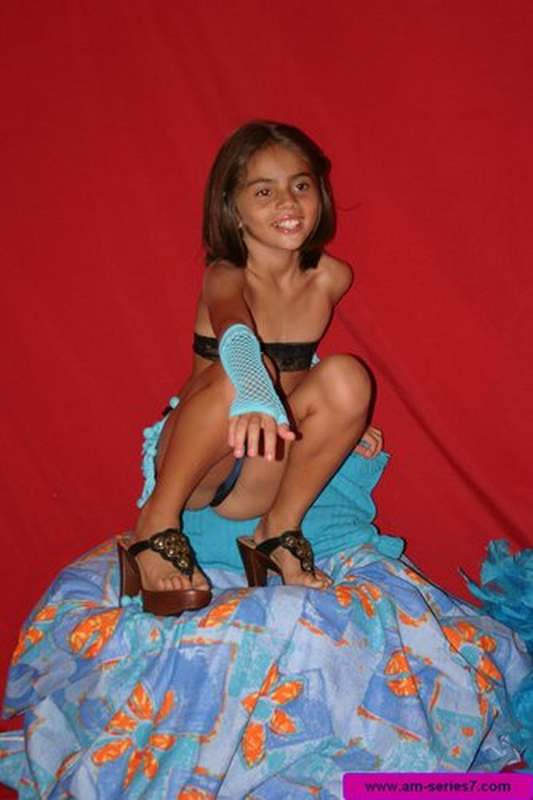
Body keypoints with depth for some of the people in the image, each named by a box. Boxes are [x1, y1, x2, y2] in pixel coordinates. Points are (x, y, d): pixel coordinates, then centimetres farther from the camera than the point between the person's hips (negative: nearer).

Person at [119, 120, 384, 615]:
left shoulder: (331, 279, 0)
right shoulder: (225, 276, -15)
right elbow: (235, 332, -40)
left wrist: (342, 421, 7)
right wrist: (255, 397, -62)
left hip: (261, 481, 4)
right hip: (189, 462, -4)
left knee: (346, 376, -22)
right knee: (233, 375, -36)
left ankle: (280, 531, -9)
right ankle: (157, 523, -17)